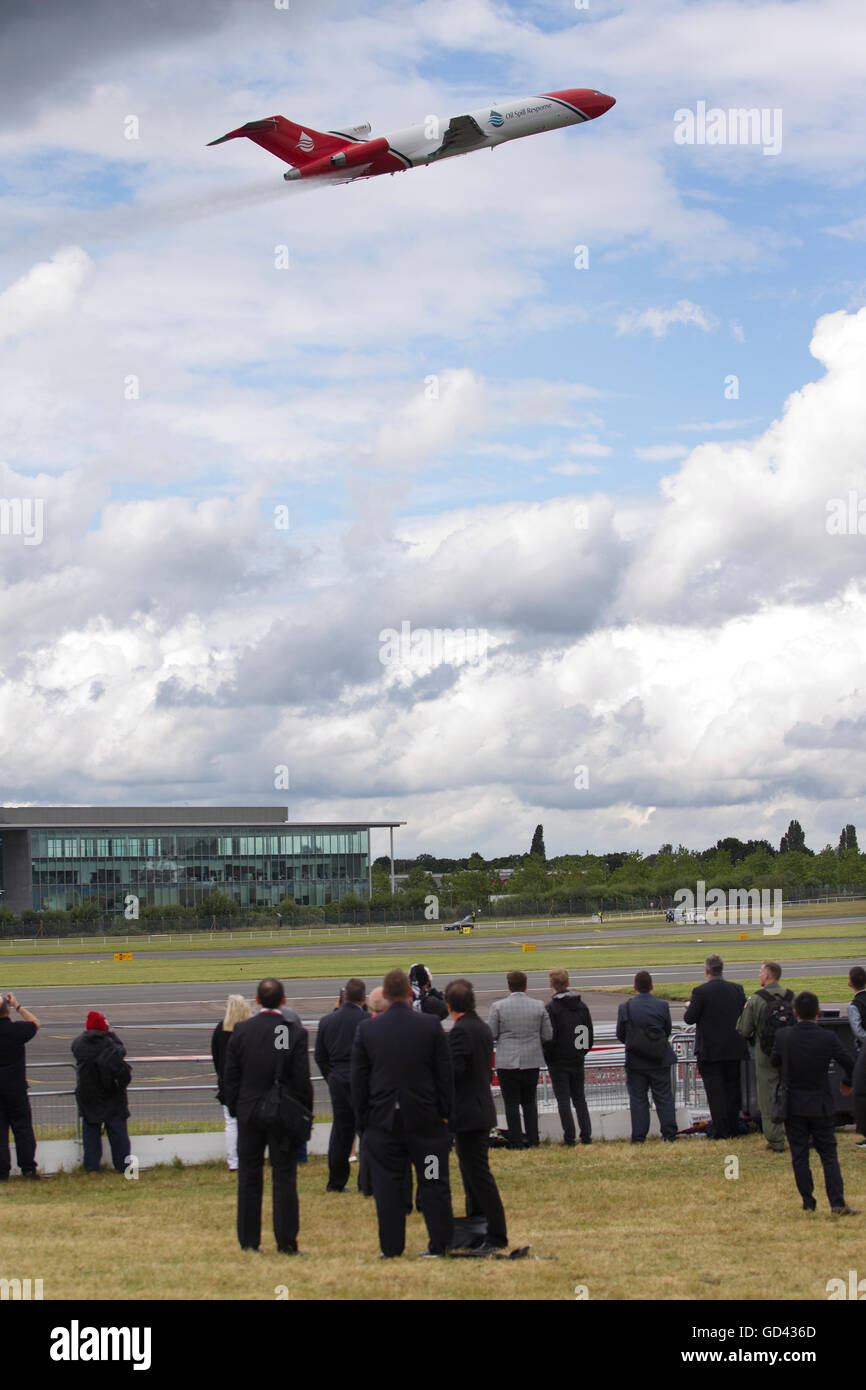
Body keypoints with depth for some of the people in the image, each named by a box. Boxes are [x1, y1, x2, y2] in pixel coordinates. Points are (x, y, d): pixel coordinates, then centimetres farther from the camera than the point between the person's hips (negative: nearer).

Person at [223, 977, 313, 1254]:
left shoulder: (241, 1031, -4)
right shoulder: (295, 1033, -10)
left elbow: (230, 1078, 1)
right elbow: (302, 1081, -8)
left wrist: (235, 1110, 11)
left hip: (249, 1114, 2)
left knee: (249, 1178, 9)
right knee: (284, 1177, 2)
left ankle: (248, 1240, 13)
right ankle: (286, 1241, -1)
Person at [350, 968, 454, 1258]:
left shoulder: (366, 1029, -3)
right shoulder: (431, 1025, -5)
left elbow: (358, 1080, 2)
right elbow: (445, 1073, -2)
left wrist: (363, 1119, 9)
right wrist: (445, 1113, 6)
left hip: (382, 1119, 1)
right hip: (425, 1117, 0)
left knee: (387, 1185, 5)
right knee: (433, 1182, 7)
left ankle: (391, 1247, 7)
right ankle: (439, 1244, 10)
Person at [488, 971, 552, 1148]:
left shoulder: (498, 1006, -10)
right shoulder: (539, 1006, -2)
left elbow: (491, 1034, -7)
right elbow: (548, 1035, 2)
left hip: (507, 1062, -3)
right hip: (532, 1061, 3)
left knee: (511, 1104, 4)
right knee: (529, 1102, 14)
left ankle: (516, 1142, 4)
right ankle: (533, 1141, 12)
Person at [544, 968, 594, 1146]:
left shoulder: (552, 1008, -14)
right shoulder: (582, 1006, 5)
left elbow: (549, 1038, -14)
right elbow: (590, 1034, 10)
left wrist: (546, 1057, -1)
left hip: (558, 1061, -5)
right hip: (577, 1061, 5)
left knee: (563, 1100, 0)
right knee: (579, 1099, 12)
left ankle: (569, 1138, -2)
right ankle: (586, 1136, 8)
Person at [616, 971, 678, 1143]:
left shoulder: (625, 1007, -8)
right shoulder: (662, 1006, -6)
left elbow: (620, 1034, 0)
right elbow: (668, 1030, 5)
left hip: (635, 1062, -1)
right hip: (660, 1061, 1)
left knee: (638, 1099, 6)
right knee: (664, 1098, 9)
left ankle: (638, 1138, 5)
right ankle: (669, 1135, 8)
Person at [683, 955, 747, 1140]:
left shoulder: (701, 992, -14)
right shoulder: (737, 989, 0)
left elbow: (689, 1018, -12)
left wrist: (688, 1011, 9)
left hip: (710, 1050, -4)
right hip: (733, 1048, 4)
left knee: (715, 1091, 1)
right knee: (732, 1089, 14)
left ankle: (721, 1131, 0)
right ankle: (733, 1129, 18)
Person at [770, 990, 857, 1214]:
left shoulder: (783, 1036, -10)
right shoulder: (828, 1038, -13)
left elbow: (774, 1061, 5)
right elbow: (849, 1062, -4)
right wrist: (847, 1082, 17)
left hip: (793, 1105, 0)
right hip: (821, 1106, 0)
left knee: (799, 1156, 9)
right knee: (829, 1154, 5)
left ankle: (808, 1202, 9)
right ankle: (837, 1203, -3)